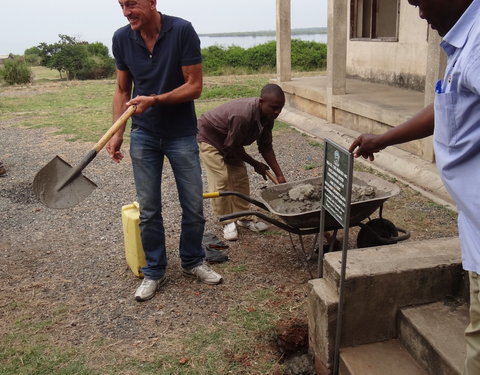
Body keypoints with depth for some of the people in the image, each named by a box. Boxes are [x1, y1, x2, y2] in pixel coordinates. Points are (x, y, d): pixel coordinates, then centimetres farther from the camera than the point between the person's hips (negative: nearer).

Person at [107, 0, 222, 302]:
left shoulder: (182, 31, -15)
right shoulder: (122, 38, -3)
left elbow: (194, 87, -14)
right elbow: (122, 90, 7)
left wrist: (154, 100, -26)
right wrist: (117, 133, -3)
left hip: (182, 133, -2)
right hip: (144, 135, 2)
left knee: (194, 206, 5)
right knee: (149, 210, 6)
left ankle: (193, 262, 29)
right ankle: (154, 272, 23)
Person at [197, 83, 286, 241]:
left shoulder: (267, 116, -14)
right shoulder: (243, 116, -40)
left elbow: (266, 147, -6)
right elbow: (233, 146, -27)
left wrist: (279, 175, -9)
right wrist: (255, 164, -13)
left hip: (229, 141, 8)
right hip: (208, 137, -8)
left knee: (240, 177, 5)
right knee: (221, 180, -13)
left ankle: (243, 217, 18)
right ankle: (228, 222, 0)